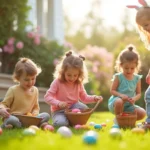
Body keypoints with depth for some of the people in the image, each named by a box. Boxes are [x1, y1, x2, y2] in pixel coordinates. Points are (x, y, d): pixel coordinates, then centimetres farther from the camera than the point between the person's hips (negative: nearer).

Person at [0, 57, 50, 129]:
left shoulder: (35, 90, 11)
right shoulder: (13, 90, -4)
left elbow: (36, 107, 19)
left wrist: (34, 114, -5)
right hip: (14, 117, -5)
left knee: (46, 115, -14)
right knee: (12, 120, -42)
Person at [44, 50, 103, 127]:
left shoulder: (79, 84, 1)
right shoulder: (57, 82, -14)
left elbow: (84, 97, 12)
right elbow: (47, 97, -19)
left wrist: (94, 98, -8)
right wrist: (58, 103, -35)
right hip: (59, 111, -5)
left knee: (83, 107, -27)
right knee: (61, 123, -35)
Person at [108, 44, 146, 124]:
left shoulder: (137, 78, 1)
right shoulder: (118, 77, -9)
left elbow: (138, 93, 2)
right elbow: (112, 91, -8)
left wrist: (134, 98, -21)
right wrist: (121, 95, -27)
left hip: (129, 105, 4)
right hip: (115, 103, -4)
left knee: (142, 113, -18)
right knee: (119, 102, -40)